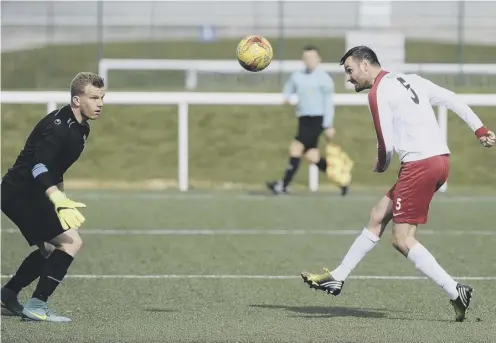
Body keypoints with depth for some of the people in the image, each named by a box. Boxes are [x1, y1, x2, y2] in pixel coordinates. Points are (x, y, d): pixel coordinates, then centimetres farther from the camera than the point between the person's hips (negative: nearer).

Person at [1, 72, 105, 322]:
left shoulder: (80, 128, 9)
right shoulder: (59, 126, -23)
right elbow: (38, 166, -36)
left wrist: (59, 199, 31)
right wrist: (58, 199, -50)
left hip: (30, 195, 11)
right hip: (21, 193, -10)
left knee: (49, 249, 24)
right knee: (71, 241, -17)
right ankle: (36, 306, -17)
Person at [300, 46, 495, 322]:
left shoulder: (379, 92, -7)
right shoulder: (411, 80, 16)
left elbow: (387, 145, -10)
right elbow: (453, 100, 14)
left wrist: (381, 168, 10)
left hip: (420, 164, -9)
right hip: (441, 158, 9)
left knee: (403, 239, -5)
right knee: (378, 216, 16)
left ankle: (456, 292, -10)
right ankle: (337, 278, 25)